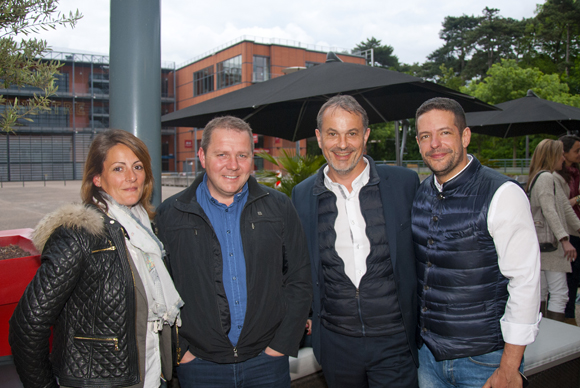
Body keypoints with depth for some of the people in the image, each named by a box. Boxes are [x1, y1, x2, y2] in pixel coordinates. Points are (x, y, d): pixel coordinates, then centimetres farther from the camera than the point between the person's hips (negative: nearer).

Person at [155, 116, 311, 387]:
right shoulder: (169, 214, -2)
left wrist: (282, 343, -2)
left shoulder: (278, 207, 1)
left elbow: (299, 279, 3)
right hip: (199, 365, 0)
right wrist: (180, 350, -4)